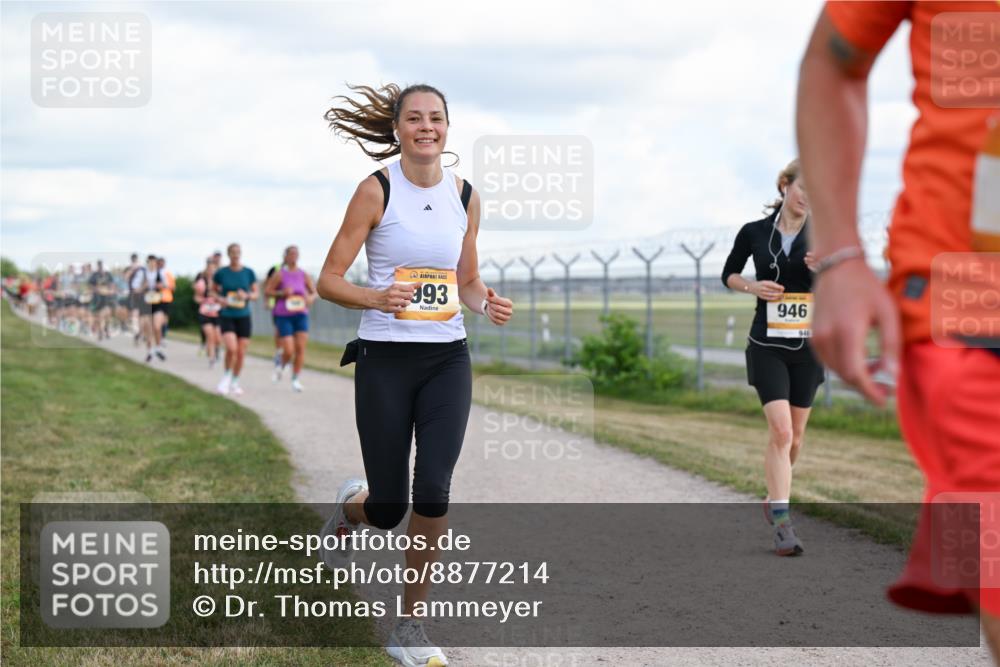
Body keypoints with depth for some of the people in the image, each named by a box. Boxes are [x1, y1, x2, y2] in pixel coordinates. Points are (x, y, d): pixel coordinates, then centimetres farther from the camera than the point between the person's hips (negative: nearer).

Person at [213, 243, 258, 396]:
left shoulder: (249, 272, 0)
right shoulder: (221, 273, -3)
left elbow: (255, 293, 7)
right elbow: (213, 291, 10)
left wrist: (246, 296, -14)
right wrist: (220, 299, -11)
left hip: (244, 316, 2)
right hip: (226, 316, -2)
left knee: (241, 352, 3)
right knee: (232, 348, -20)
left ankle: (235, 382, 25)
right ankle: (227, 376, 6)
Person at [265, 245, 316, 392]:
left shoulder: (304, 275, 6)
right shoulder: (279, 274, -3)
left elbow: (314, 292, 13)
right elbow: (267, 291, 0)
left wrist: (310, 298, -9)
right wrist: (282, 293, -15)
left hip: (301, 315, 3)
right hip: (283, 316, -3)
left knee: (300, 348, -7)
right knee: (288, 351, -9)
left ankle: (295, 379, 2)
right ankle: (281, 367, 25)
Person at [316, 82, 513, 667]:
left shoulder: (464, 195, 5)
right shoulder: (377, 190, -7)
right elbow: (329, 280, -7)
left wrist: (488, 305, -6)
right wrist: (376, 299, -26)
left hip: (447, 359, 3)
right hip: (385, 359, -3)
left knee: (433, 491, -13)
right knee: (388, 510, 2)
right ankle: (352, 507, 43)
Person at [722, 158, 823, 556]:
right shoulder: (754, 233, -1)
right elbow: (728, 274, 12)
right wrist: (753, 287, -8)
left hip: (807, 345, 2)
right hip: (767, 345, -2)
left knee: (795, 435, 11)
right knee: (781, 430, -16)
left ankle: (775, 498, 37)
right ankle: (782, 524, -15)